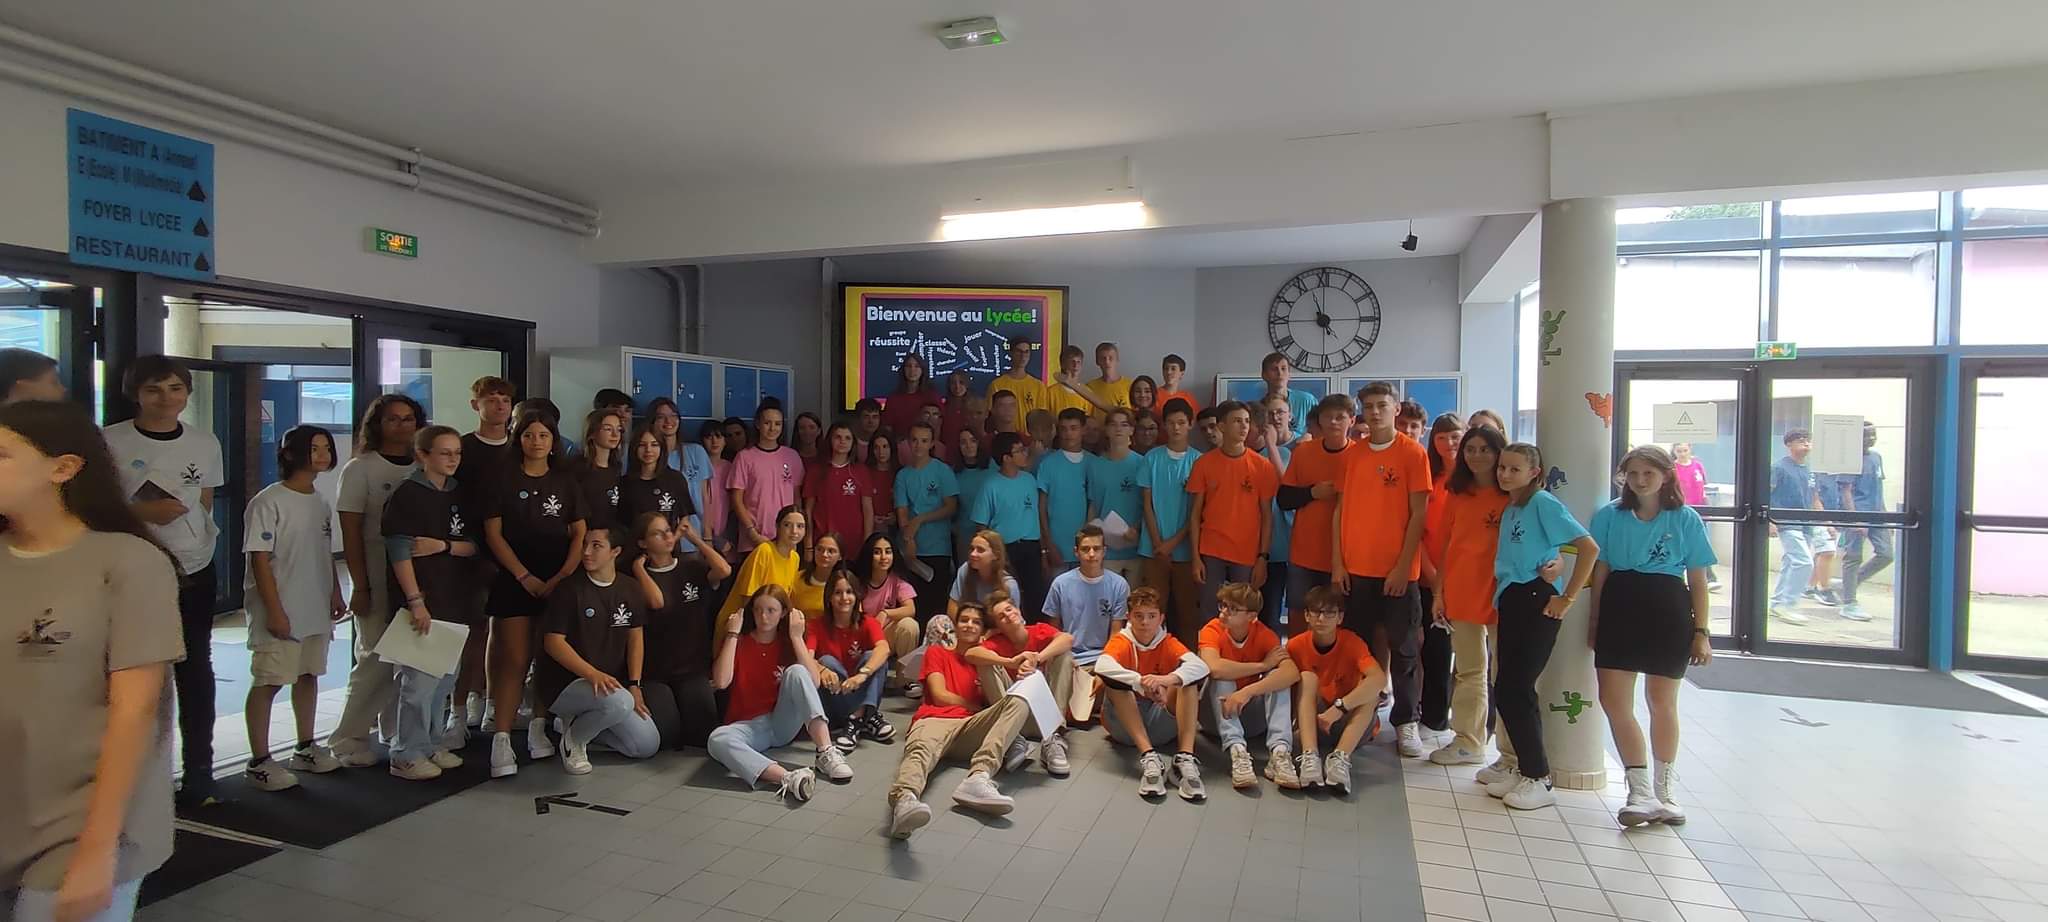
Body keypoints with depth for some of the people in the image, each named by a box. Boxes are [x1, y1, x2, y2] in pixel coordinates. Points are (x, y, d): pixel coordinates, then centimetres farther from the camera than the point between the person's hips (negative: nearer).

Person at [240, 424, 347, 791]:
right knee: (268, 682, -1)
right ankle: (259, 761, 8)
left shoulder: (320, 502, 12)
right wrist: (274, 610, -17)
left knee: (309, 675, 15)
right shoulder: (269, 502, -11)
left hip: (316, 610, 7)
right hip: (281, 613, -7)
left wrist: (335, 594, 13)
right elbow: (259, 561, -14)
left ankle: (305, 748, 27)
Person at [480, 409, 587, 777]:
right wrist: (524, 576, -10)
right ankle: (501, 740, -2)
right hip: (515, 581, -2)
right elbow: (493, 533, -3)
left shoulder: (565, 481, 8)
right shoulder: (504, 479, 2)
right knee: (515, 661, -6)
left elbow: (579, 533, 6)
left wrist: (563, 576, -7)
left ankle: (539, 729, 20)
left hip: (558, 582, 2)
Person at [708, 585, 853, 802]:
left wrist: (797, 637, -11)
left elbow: (813, 683, -10)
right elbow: (721, 682, -15)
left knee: (796, 672, -25)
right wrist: (732, 635, -11)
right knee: (718, 739, -34)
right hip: (748, 726, -1)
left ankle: (826, 752, -35)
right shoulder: (739, 642, 4)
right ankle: (787, 777, -52)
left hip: (784, 724, 1)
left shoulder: (788, 642, 7)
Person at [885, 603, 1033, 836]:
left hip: (972, 727, 2)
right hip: (935, 719, -2)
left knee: (1019, 702, -26)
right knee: (921, 749, -38)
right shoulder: (937, 653, 24)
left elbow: (999, 697, 19)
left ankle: (978, 777, -46)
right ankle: (904, 799, -73)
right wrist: (980, 706, 8)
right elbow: (940, 695, 10)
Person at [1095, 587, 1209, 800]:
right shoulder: (1121, 641, -4)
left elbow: (1200, 666, -21)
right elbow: (1102, 666, -29)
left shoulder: (1169, 643, 1)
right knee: (1113, 678, -27)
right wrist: (1142, 682, -43)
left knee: (1187, 676, -18)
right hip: (1124, 726, -1)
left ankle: (1185, 758, -32)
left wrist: (1168, 679, -41)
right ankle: (1148, 756, -37)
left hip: (1161, 722, 2)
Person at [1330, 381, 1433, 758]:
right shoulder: (1352, 454, 9)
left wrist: (1404, 566, -11)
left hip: (1397, 571, -3)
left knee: (1403, 649, 6)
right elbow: (1340, 510, 9)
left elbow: (1419, 513, -5)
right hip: (1354, 569, 3)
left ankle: (1407, 724, 16)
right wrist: (1337, 563, 2)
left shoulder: (1413, 452, -2)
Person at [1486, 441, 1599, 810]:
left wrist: (1567, 598, -12)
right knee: (1508, 690, 9)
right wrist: (1502, 597, 6)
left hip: (1536, 602, -8)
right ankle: (1526, 769, 21)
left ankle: (1538, 779, 5)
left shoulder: (1543, 503, -8)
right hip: (1510, 602, 8)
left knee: (1514, 689, -7)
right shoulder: (1509, 509, 16)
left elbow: (1589, 548, -14)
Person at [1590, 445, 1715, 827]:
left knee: (1662, 702, 12)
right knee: (1613, 700, -4)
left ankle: (1663, 790, 30)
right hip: (1620, 609, 1)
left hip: (1668, 613, -1)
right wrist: (1595, 621, 6)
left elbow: (1698, 581, 1)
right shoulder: (1609, 515, 2)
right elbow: (1600, 571, 6)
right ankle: (1642, 793, 7)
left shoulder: (1686, 519, -1)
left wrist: (1701, 632, -1)